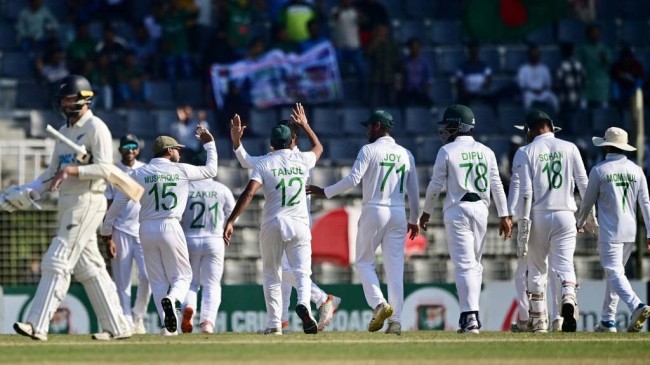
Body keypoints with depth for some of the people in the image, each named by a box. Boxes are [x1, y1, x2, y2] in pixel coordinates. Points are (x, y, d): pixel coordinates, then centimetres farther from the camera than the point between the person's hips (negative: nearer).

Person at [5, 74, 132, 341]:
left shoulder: (96, 128, -8)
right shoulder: (64, 131, 18)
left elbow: (104, 169, -18)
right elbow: (52, 173, 18)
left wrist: (71, 170, -27)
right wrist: (26, 194, 4)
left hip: (87, 202, -9)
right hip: (68, 205, 9)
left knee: (57, 261, -14)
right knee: (88, 267, 9)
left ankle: (38, 325, -18)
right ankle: (117, 327, 12)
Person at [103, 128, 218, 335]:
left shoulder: (139, 174, 3)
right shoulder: (181, 170, 0)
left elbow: (119, 202, 1)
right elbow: (211, 170, 13)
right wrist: (209, 144, 25)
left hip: (147, 230, 2)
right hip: (171, 228, -2)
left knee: (157, 281, 9)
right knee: (182, 275, 7)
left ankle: (168, 325, -2)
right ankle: (171, 299, -27)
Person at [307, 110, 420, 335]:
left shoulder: (369, 150, -6)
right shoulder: (405, 154, 11)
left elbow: (353, 179, -16)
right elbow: (413, 191, 14)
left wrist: (325, 192, -7)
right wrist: (414, 220, 24)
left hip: (374, 212, -4)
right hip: (398, 214, 4)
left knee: (364, 261, 9)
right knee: (395, 267, 4)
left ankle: (378, 303, -14)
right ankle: (396, 320, -2)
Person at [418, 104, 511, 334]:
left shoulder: (447, 151, -5)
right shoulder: (486, 151, 8)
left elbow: (435, 186, -3)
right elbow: (496, 186, 5)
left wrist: (427, 212, 10)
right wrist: (504, 215, 7)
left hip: (457, 211, -4)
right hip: (481, 210, 4)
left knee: (465, 264, -8)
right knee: (474, 264, 15)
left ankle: (470, 316, -18)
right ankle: (471, 315, 16)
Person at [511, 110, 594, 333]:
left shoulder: (525, 152, -2)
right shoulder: (569, 148, 6)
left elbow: (525, 192, -9)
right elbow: (584, 184, 6)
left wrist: (523, 225, -10)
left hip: (538, 215, -1)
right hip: (565, 214, 1)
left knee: (537, 268, 10)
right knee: (565, 264, -3)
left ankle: (538, 321, 11)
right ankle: (569, 298, -33)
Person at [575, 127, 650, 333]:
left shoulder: (599, 171, -6)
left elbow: (588, 202, 2)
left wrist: (580, 222, 21)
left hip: (609, 233, -5)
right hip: (630, 233, 5)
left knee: (615, 273, -11)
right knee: (614, 272, 17)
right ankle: (608, 320, 19)